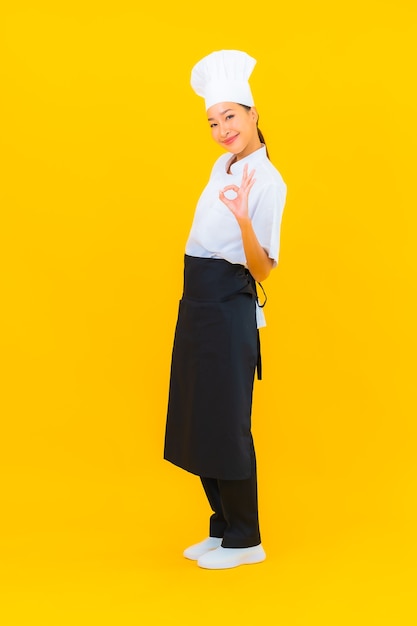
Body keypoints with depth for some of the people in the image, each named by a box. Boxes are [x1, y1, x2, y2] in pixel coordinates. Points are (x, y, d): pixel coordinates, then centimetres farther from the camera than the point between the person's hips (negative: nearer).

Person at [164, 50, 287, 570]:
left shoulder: (267, 181, -15)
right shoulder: (222, 166, 10)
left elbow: (263, 269, -20)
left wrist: (243, 218, -37)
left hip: (229, 307, -8)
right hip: (197, 303, 8)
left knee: (225, 423, -2)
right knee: (197, 419, 13)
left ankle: (245, 541, 13)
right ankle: (223, 528, 26)